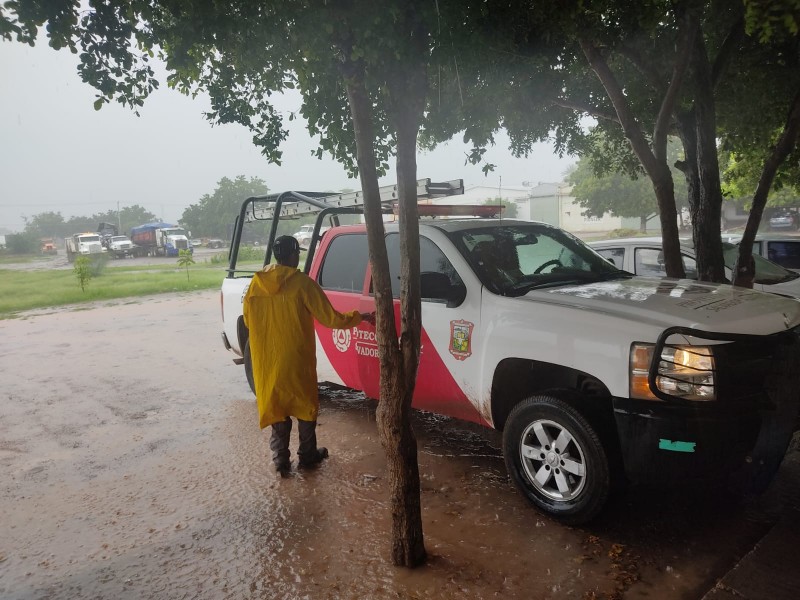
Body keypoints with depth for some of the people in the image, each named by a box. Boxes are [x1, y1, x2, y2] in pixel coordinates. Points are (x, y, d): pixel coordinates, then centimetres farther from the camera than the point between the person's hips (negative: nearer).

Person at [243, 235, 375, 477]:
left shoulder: (256, 283, -1)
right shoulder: (302, 283, -14)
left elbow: (248, 321, 9)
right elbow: (330, 318, -11)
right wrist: (360, 317, 3)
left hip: (266, 361, 4)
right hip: (296, 360, -4)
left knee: (276, 408, 15)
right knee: (305, 405, 14)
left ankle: (280, 459, 19)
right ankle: (307, 455, 25)